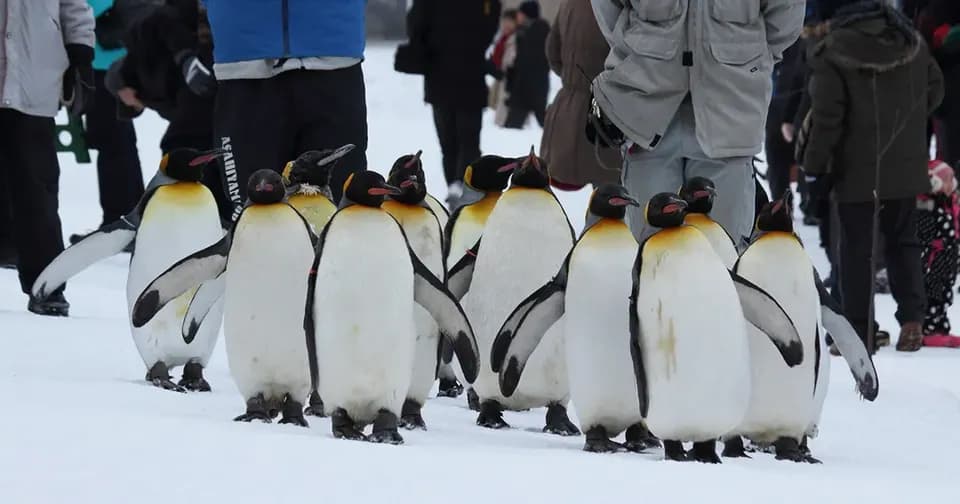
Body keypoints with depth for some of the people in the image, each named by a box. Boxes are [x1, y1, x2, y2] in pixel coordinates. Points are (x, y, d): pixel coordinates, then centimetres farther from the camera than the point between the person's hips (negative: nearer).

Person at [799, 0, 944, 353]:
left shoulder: (833, 54, -14)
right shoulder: (911, 42, 2)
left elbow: (827, 117, -15)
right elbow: (934, 88, 15)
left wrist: (815, 167, -6)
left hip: (857, 170, -4)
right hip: (906, 168, 4)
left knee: (856, 248, 4)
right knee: (902, 241, 16)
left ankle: (858, 331, 4)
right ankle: (912, 318, 2)